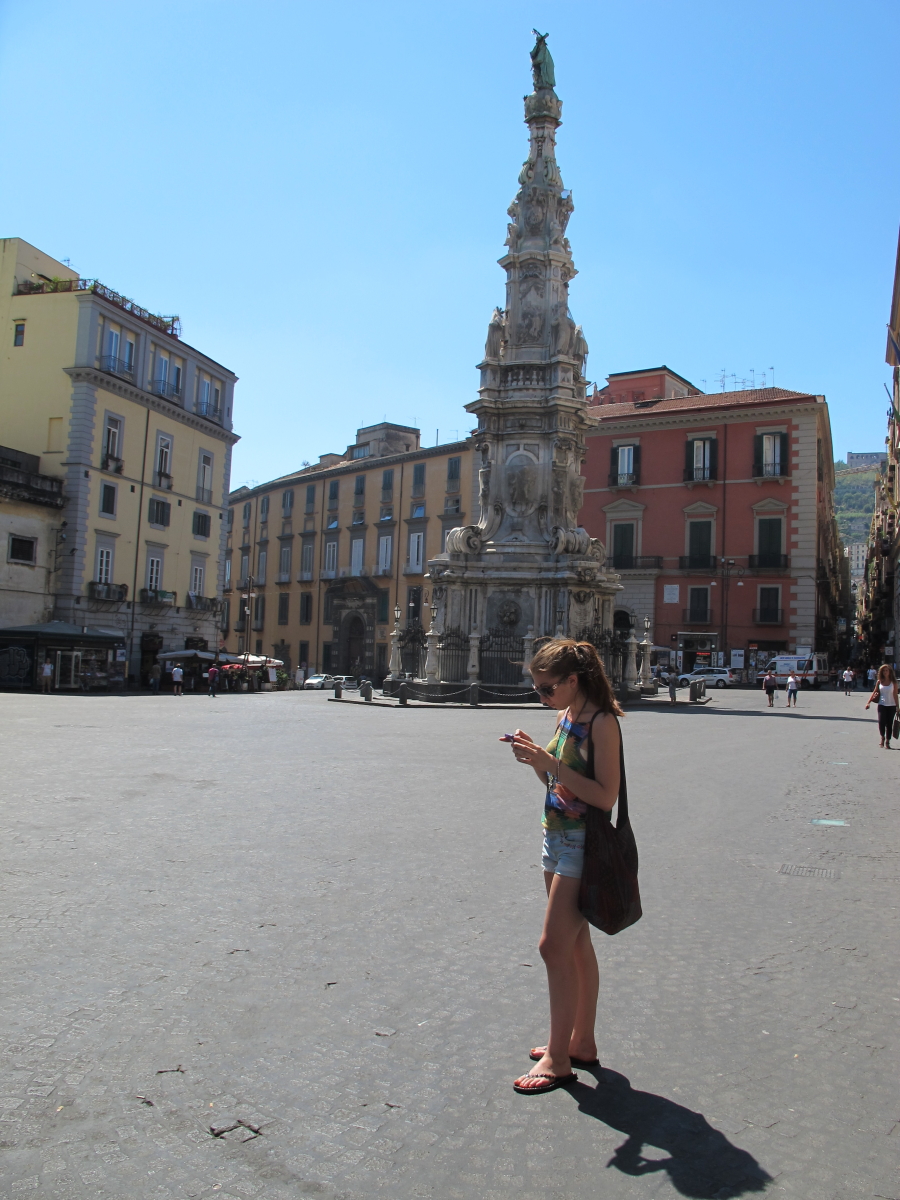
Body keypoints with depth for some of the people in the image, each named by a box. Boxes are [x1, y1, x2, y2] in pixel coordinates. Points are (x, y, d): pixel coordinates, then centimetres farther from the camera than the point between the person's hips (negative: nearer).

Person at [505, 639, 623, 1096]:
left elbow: (605, 796, -23)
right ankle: (581, 1042, 28)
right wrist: (535, 758, -5)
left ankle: (558, 1059, 6)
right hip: (557, 836, 9)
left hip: (583, 843, -9)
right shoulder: (565, 717, 8)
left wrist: (550, 763, -25)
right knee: (575, 943, 16)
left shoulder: (602, 722, -17)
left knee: (554, 945, -6)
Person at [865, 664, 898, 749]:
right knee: (881, 722, -13)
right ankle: (882, 737, 11)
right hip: (882, 705, 1)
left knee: (889, 724, 1)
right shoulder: (879, 681, 3)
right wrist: (868, 703, 0)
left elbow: (895, 695, -2)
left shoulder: (893, 682, -1)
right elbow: (874, 692, 7)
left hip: (891, 705, -1)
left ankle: (887, 741, 10)